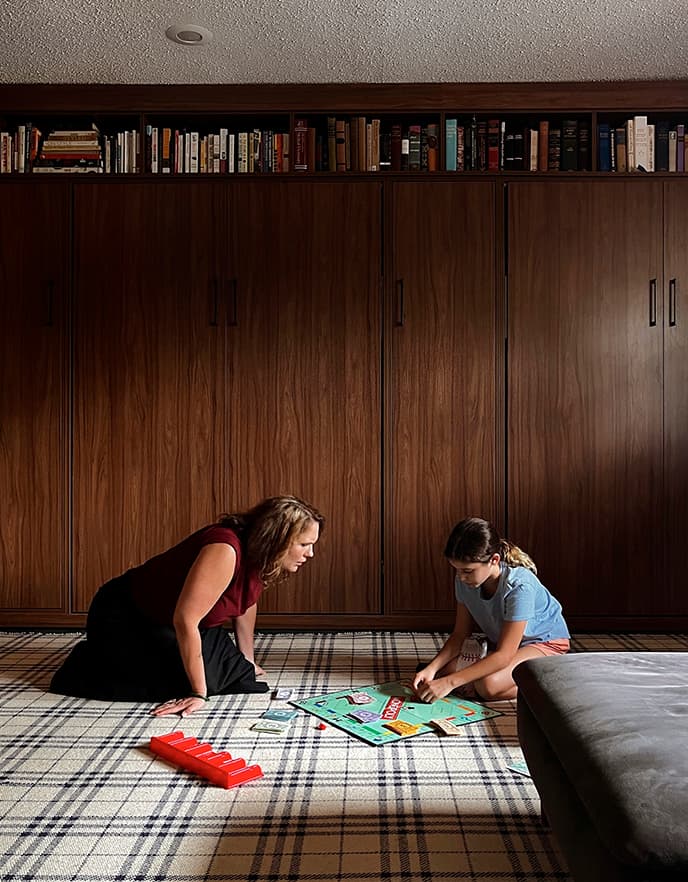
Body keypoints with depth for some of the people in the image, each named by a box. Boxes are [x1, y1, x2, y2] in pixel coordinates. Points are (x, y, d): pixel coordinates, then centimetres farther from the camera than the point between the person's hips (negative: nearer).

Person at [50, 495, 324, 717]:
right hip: (123, 619, -8)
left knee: (237, 671, -3)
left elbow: (247, 602, 10)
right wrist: (198, 694, -29)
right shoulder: (224, 551, -35)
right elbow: (185, 619, -36)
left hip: (165, 623, 9)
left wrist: (247, 661, 18)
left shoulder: (258, 553, -7)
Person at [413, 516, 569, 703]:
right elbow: (460, 633, -7)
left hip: (545, 643, -6)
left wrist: (450, 682, -38)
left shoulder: (520, 586, -35)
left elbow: (504, 655, -34)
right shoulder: (464, 580, -16)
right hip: (500, 641, 6)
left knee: (490, 685, -31)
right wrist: (432, 668, -24)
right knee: (445, 670, -16)